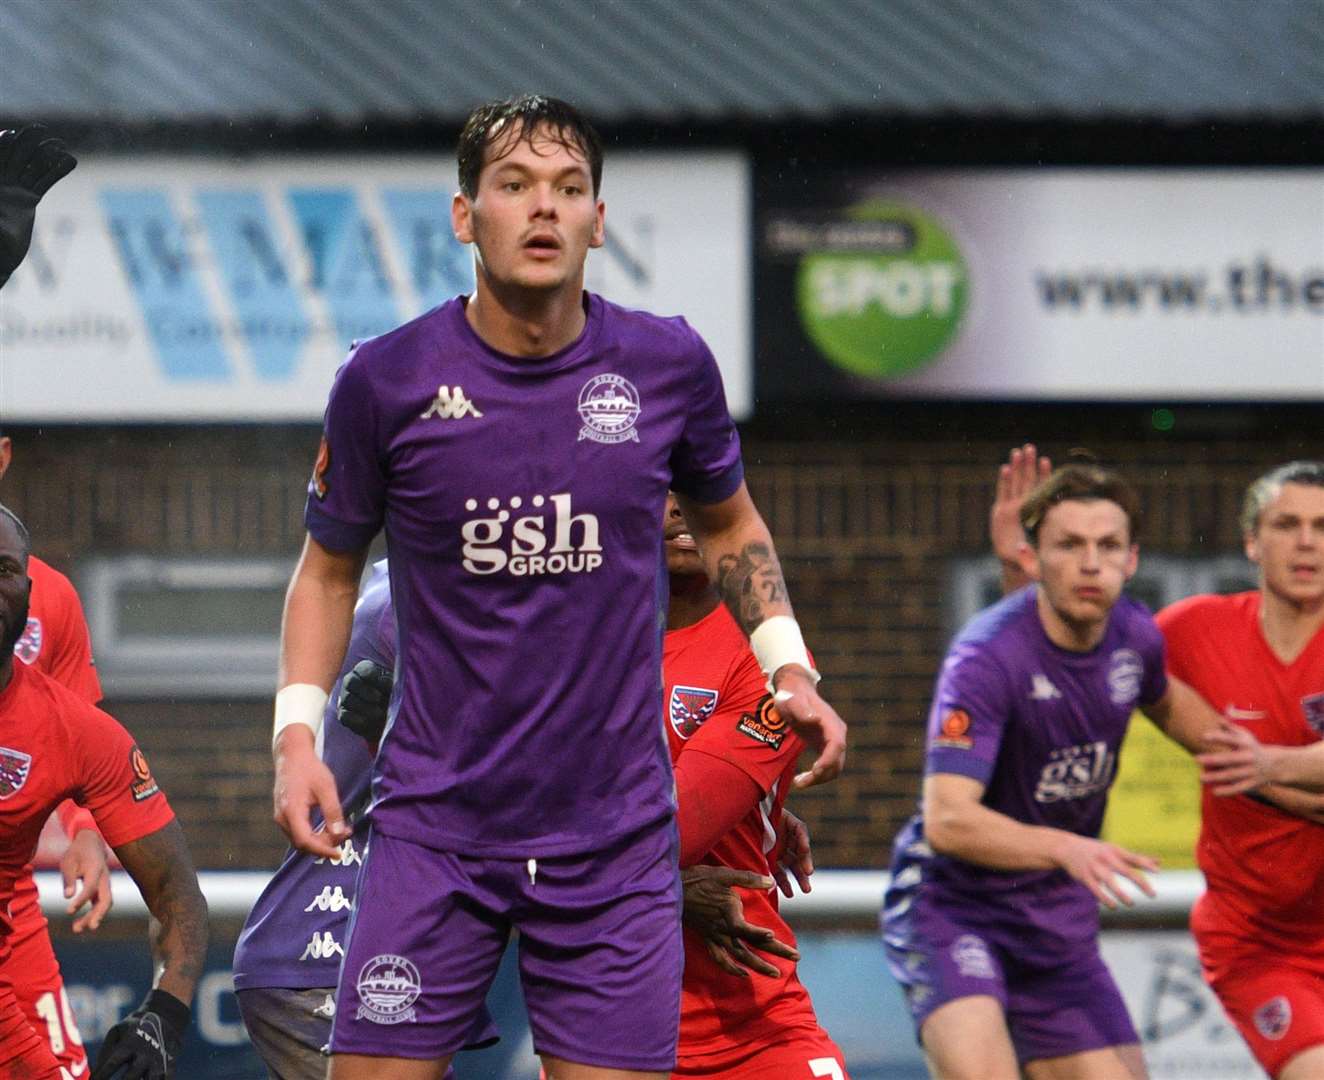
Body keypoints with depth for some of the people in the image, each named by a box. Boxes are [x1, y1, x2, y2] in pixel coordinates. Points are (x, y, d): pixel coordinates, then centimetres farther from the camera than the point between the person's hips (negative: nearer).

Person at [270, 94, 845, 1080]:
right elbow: (330, 565, 10)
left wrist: (789, 669, 5)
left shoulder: (670, 365, -2)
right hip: (434, 829, -1)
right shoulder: (387, 380, -5)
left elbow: (729, 525, 18)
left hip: (616, 840, 1)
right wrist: (298, 732, -3)